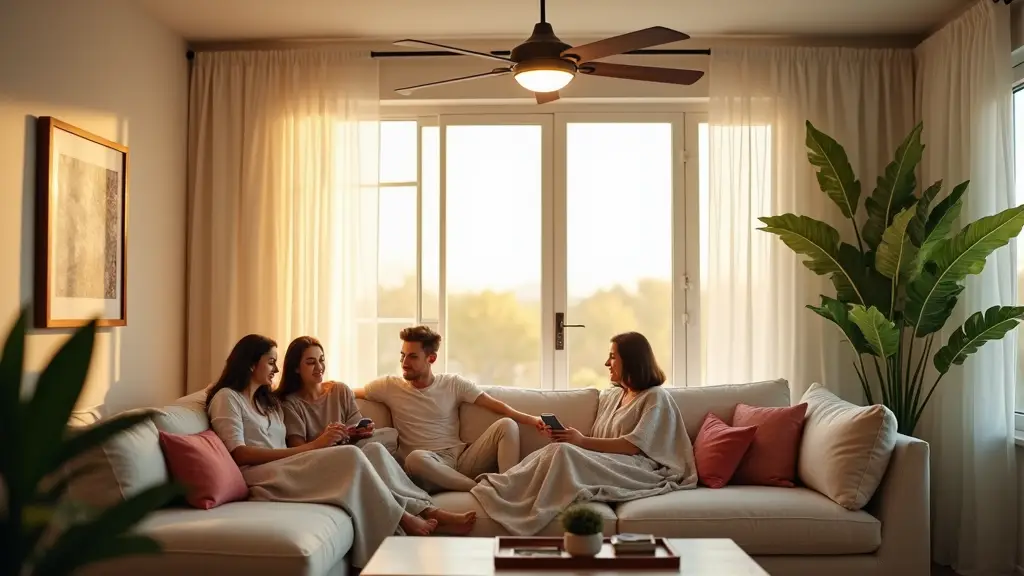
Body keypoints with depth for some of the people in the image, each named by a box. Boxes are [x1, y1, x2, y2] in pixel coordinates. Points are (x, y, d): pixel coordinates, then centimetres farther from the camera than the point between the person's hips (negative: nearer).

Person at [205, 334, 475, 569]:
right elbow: (239, 454, -12)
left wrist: (319, 441, -5)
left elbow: (282, 449, 16)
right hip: (260, 478, -8)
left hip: (284, 470, 8)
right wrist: (312, 447, -16)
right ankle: (402, 519, -15)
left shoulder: (268, 401, 27)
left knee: (374, 450, -13)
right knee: (351, 456, -27)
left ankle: (425, 510, -16)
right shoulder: (227, 398, 2)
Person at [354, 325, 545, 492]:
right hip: (428, 465, -2)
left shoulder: (453, 383, 8)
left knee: (506, 424, -19)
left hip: (462, 458, 2)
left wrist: (529, 419, -13)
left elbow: (496, 404, 3)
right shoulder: (389, 386, 8)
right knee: (416, 457, -40)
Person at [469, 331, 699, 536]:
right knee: (558, 449, -25)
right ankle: (494, 487, -37)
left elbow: (634, 445, -11)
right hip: (606, 463, 7)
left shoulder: (656, 397, 1)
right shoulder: (609, 396, 24)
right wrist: (566, 435, -3)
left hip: (640, 471, -6)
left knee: (563, 452, -30)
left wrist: (582, 441, -14)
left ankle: (497, 491, -33)